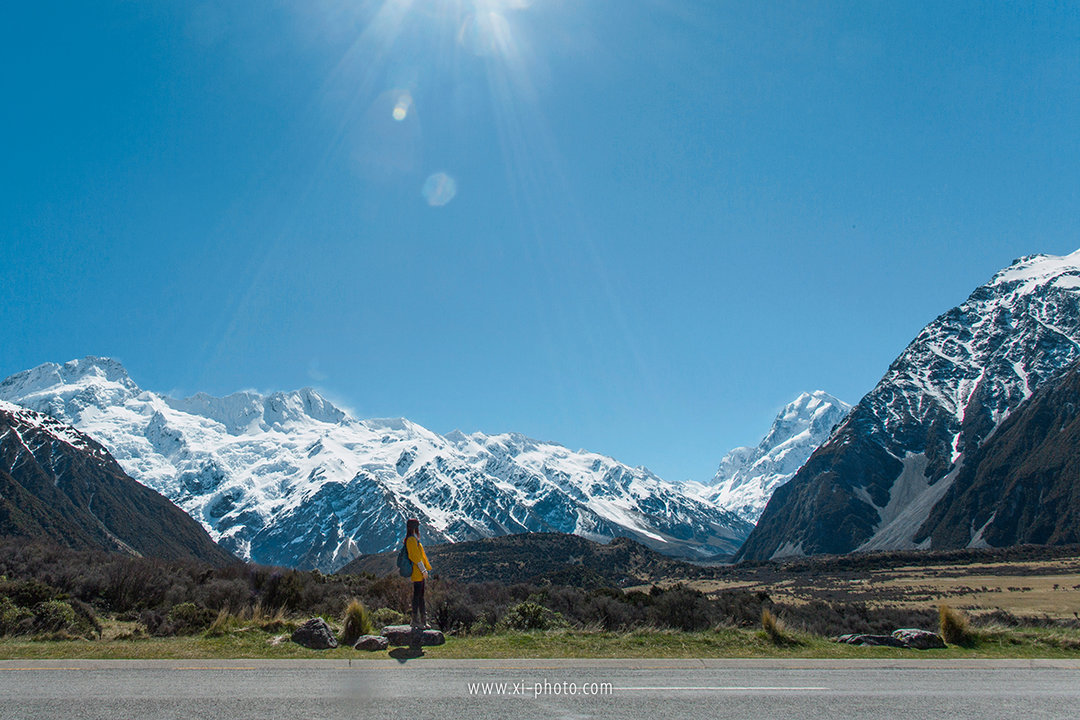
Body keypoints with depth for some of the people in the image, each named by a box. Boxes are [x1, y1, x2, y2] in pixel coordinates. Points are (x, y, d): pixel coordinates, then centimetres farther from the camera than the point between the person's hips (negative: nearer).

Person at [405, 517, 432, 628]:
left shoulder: (413, 539, 16)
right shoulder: (412, 540, -16)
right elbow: (416, 557, -19)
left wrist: (426, 568, 22)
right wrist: (424, 570, -17)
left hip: (419, 574, 10)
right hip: (417, 573, -10)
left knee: (421, 596, 13)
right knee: (417, 596, -5)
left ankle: (423, 620, 18)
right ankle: (415, 620, 0)